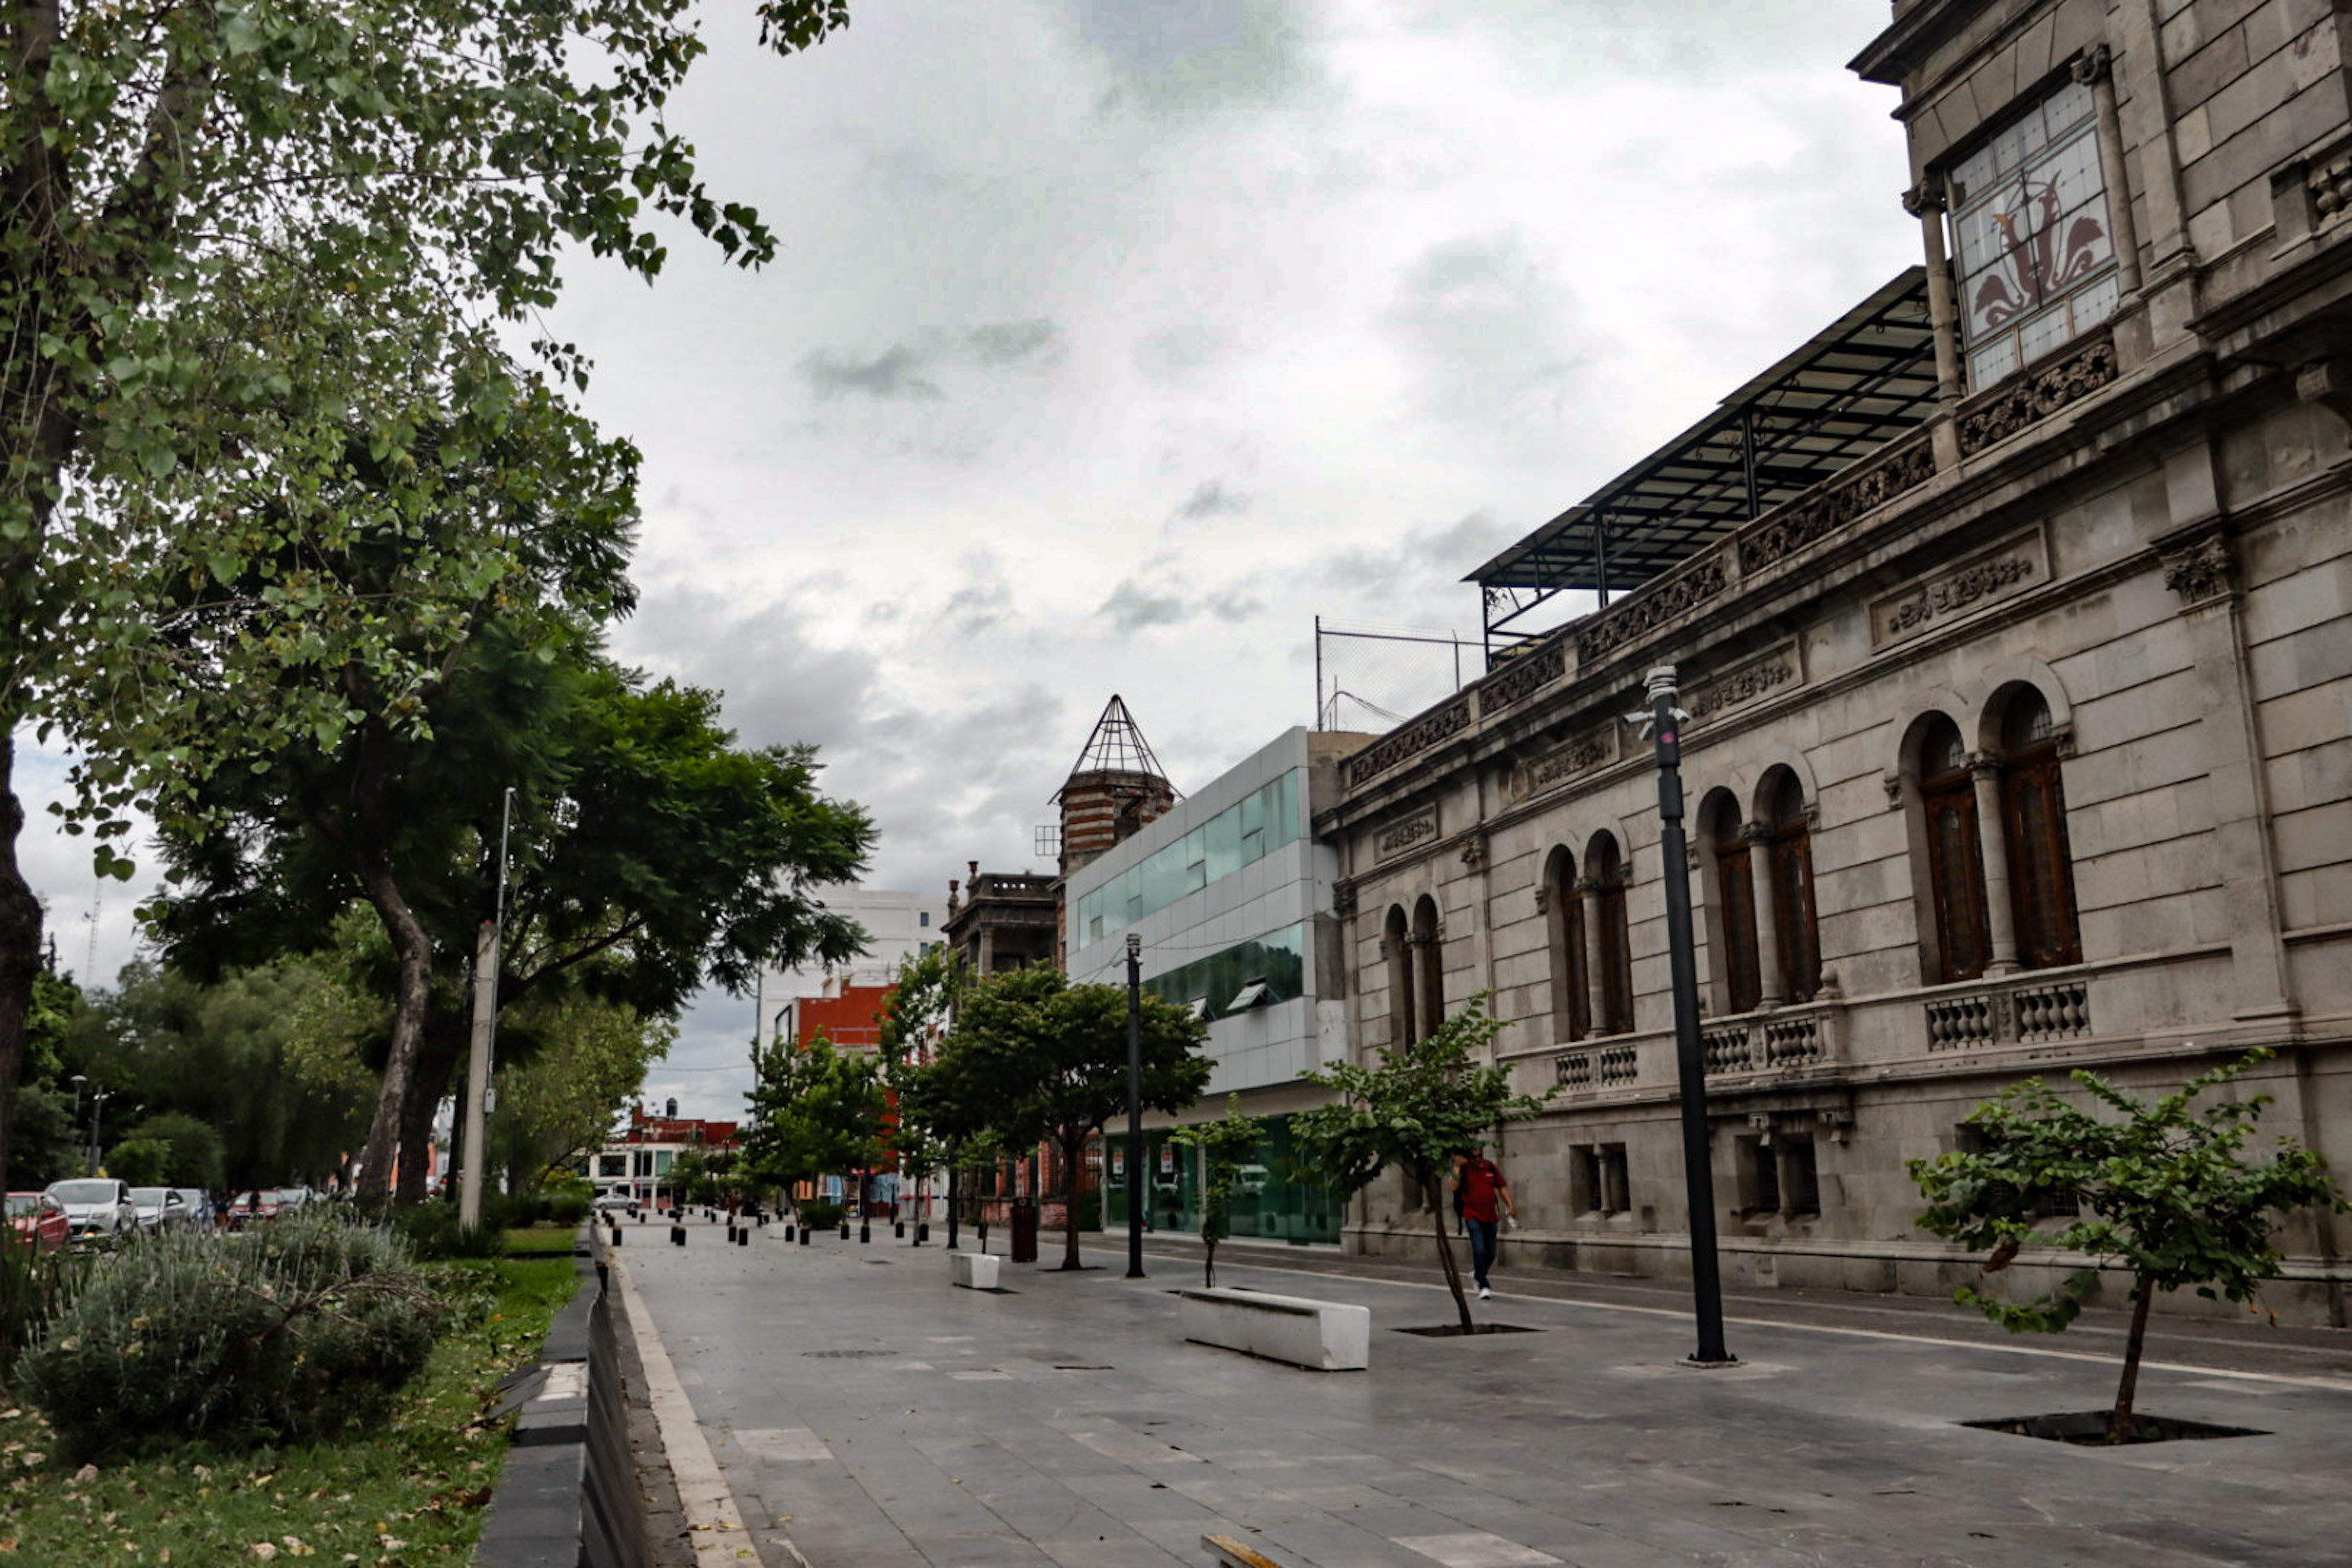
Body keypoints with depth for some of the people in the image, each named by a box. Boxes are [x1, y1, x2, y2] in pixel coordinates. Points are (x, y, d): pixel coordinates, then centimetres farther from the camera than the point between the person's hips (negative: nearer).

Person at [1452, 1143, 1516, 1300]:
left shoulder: (1491, 1168, 3)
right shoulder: (1464, 1169, -7)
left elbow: (1502, 1187, 12)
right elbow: (1454, 1187, -21)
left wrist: (1510, 1205, 3)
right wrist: (1457, 1166, -25)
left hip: (1490, 1216, 4)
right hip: (1472, 1216, -4)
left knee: (1490, 1253, 11)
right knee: (1479, 1250, -15)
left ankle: (1477, 1274, 38)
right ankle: (1484, 1286, -8)